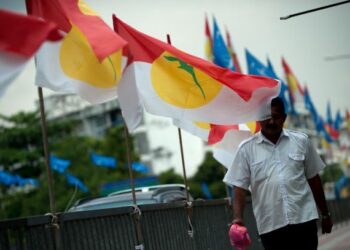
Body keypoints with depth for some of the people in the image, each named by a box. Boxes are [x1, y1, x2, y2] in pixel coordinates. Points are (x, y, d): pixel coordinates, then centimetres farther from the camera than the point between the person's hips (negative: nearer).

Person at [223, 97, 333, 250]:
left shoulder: (301, 141, 5)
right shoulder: (247, 148, 1)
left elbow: (313, 179, 12)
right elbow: (239, 187, 0)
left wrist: (325, 214, 16)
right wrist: (238, 217, -15)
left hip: (304, 219, 1)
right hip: (270, 225, 0)